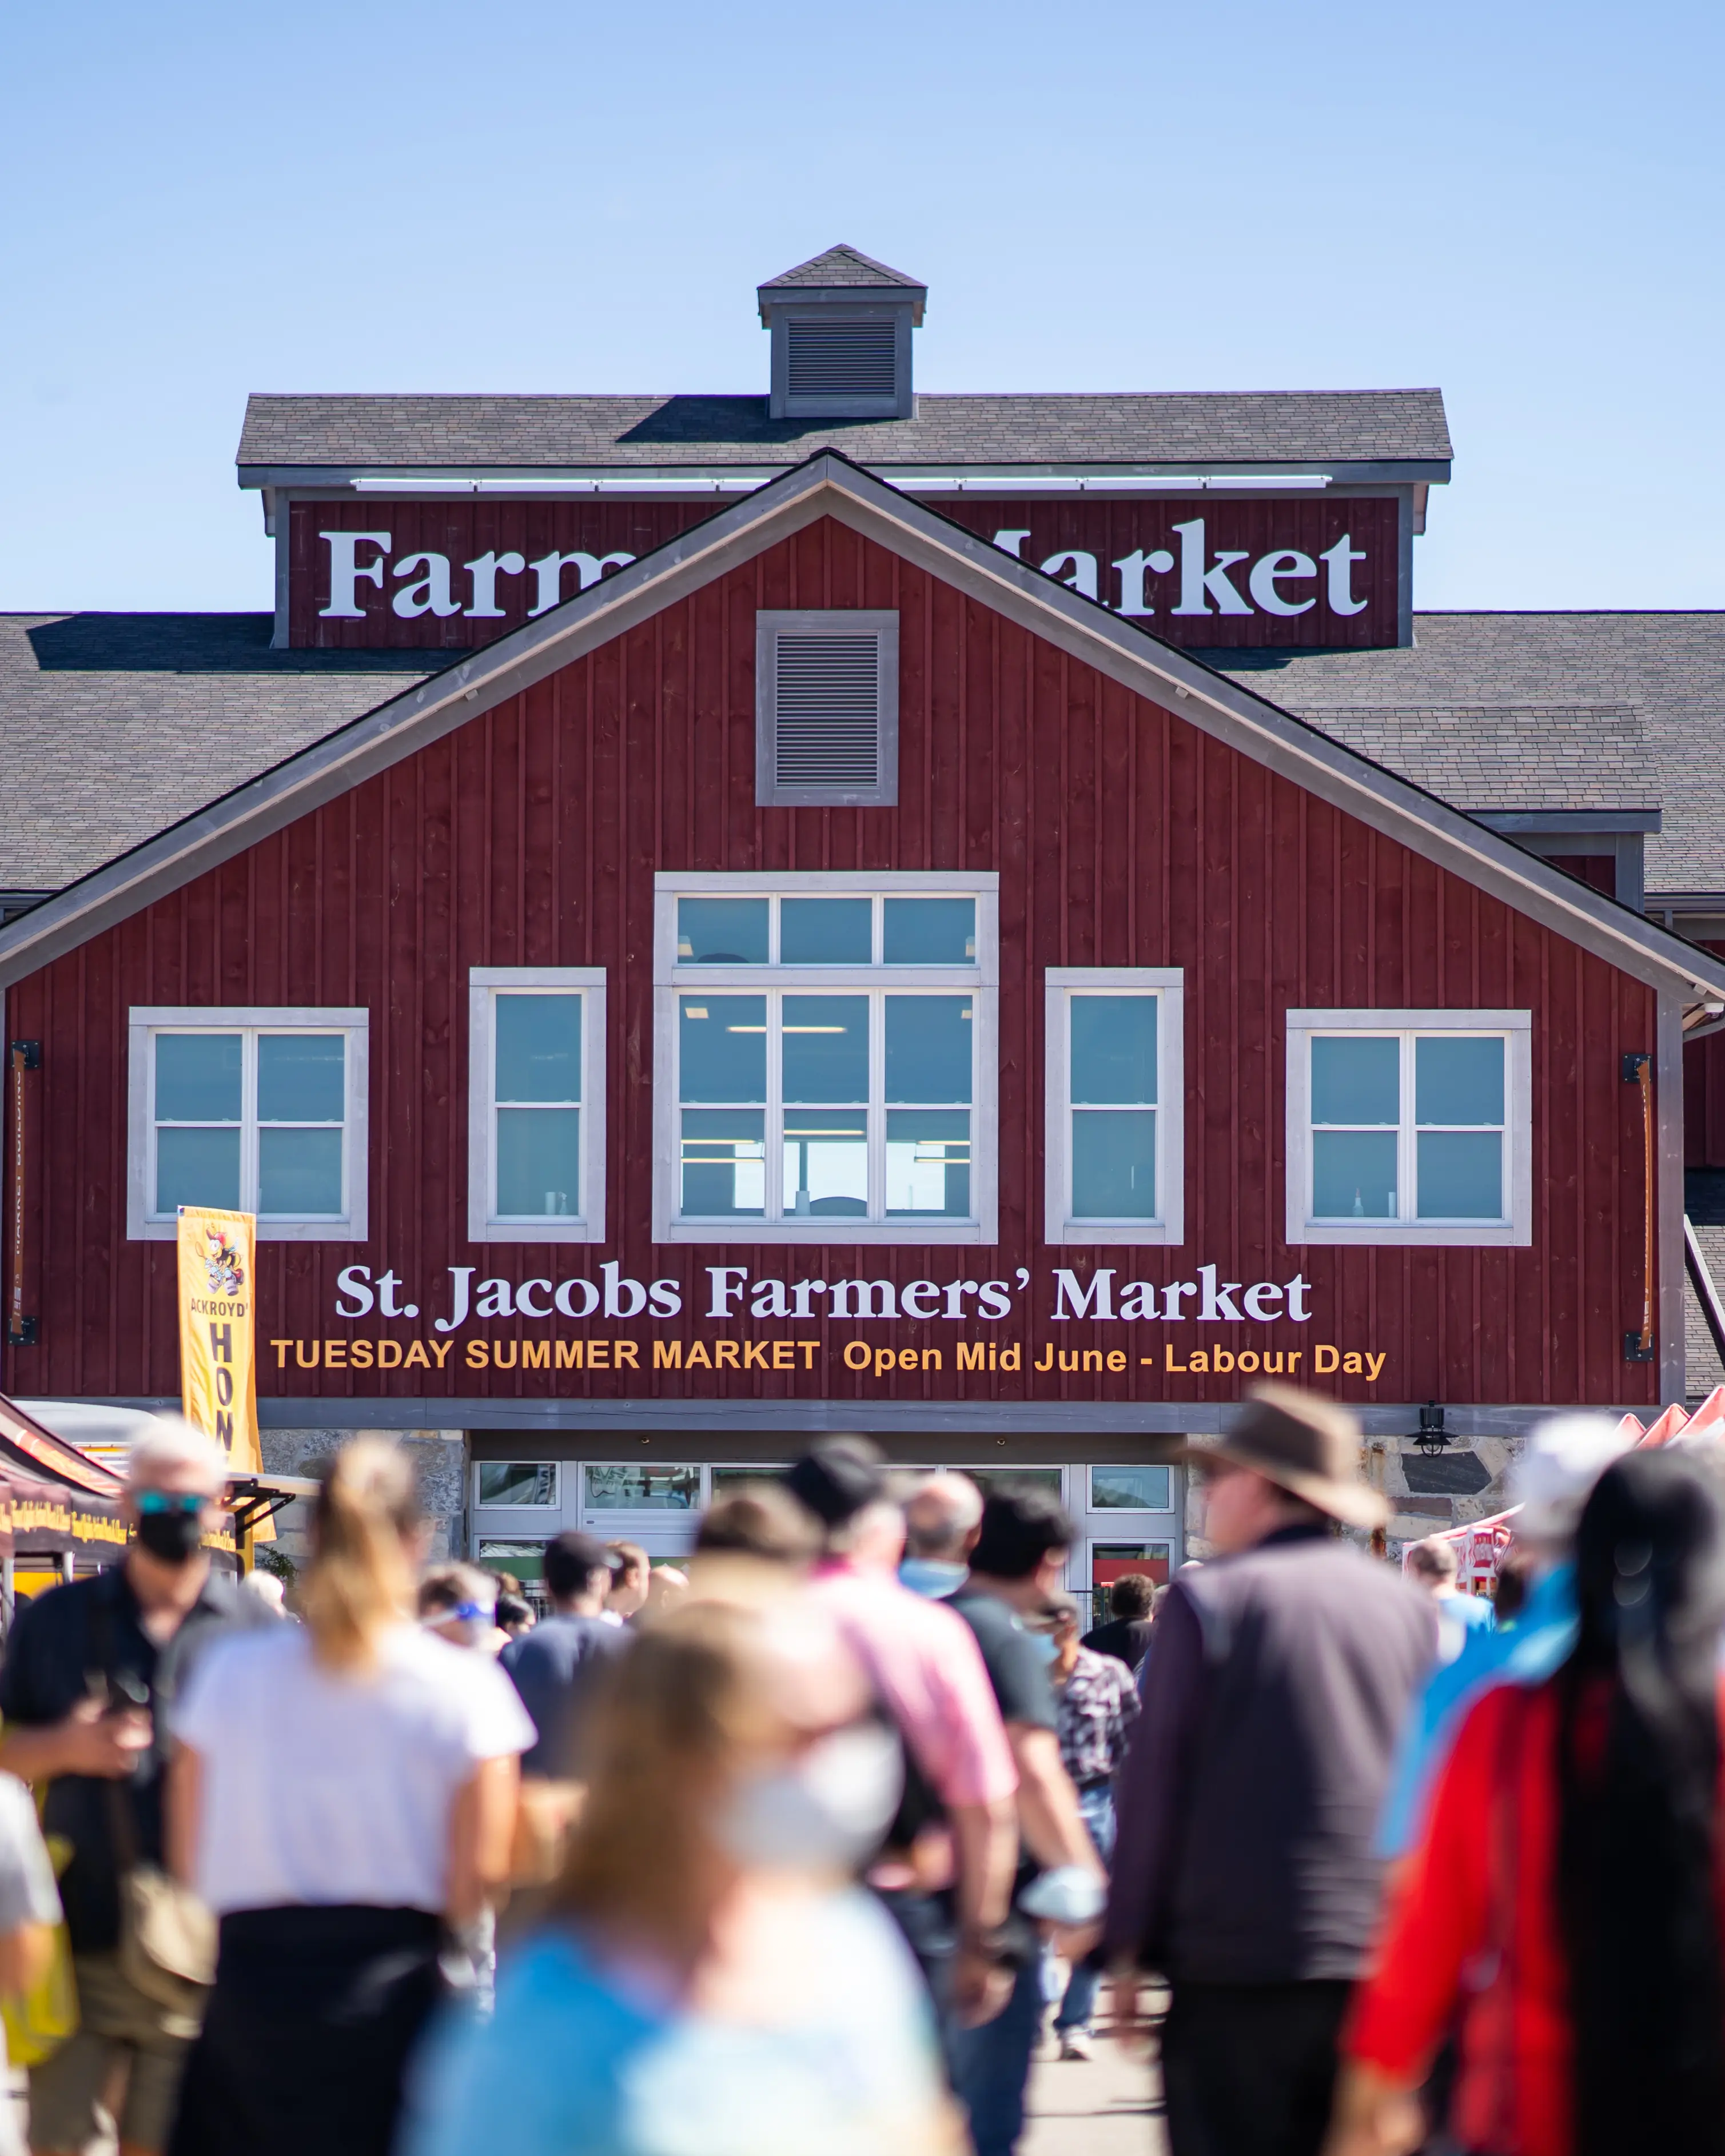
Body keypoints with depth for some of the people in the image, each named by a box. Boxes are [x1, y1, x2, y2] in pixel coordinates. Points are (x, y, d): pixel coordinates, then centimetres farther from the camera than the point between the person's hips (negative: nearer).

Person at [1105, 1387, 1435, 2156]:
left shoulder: (1209, 1600, -5)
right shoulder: (1410, 1607, 9)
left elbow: (1154, 1782, -4)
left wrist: (1129, 1946, 2)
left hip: (1239, 1958, -4)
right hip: (1387, 1968, 5)